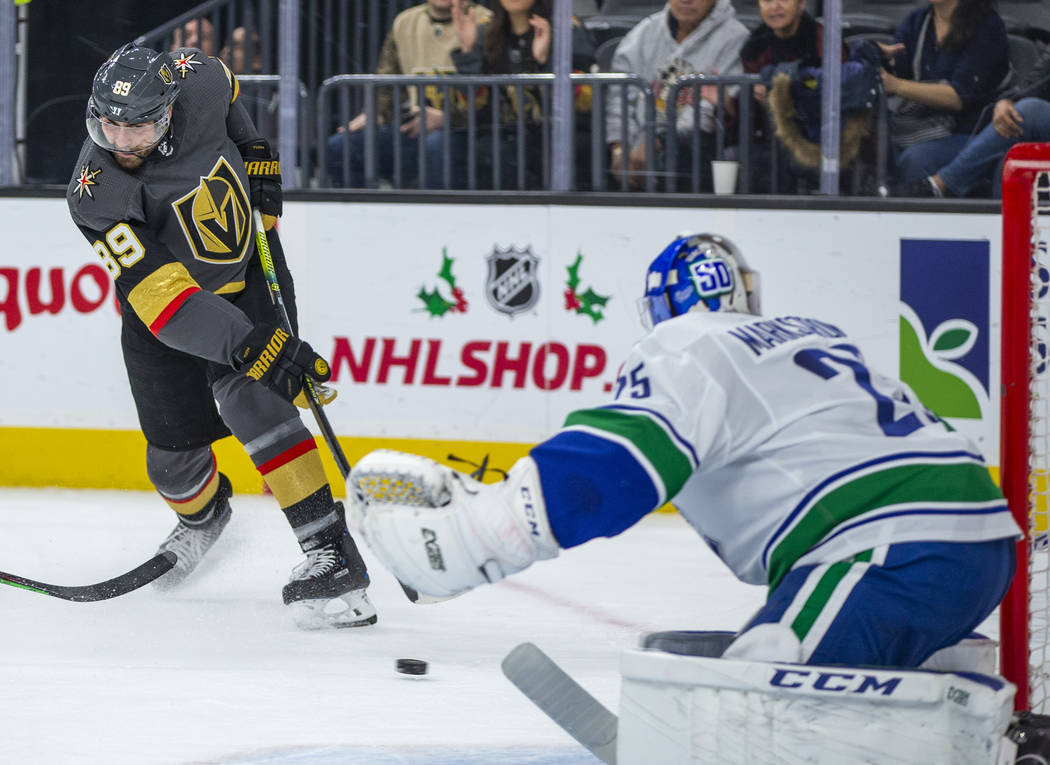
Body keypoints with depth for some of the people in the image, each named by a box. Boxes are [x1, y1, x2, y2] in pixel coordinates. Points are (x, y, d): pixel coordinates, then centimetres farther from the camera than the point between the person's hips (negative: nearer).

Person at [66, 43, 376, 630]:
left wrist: (256, 154, 1)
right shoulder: (97, 196, -32)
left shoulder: (198, 85, -23)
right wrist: (252, 345, -50)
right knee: (174, 461, 4)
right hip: (163, 313, 0)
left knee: (249, 398, -25)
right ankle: (204, 513, 43)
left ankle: (333, 551, -28)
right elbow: (164, 300, -40)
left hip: (249, 277, 0)